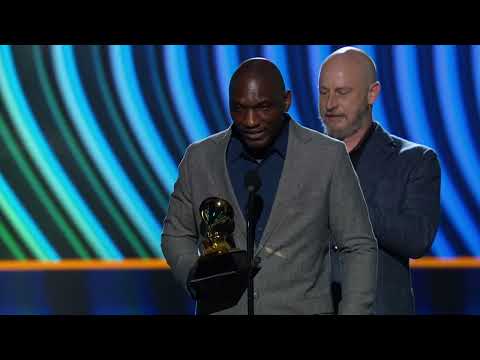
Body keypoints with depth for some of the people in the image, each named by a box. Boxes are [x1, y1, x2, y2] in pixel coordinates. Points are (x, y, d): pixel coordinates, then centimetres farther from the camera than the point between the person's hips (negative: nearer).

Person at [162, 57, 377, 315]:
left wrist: (353, 312, -8)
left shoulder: (328, 157, -3)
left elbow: (359, 247, 1)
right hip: (222, 310, 2)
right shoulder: (200, 159, 4)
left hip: (301, 311, -2)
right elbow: (176, 235, 15)